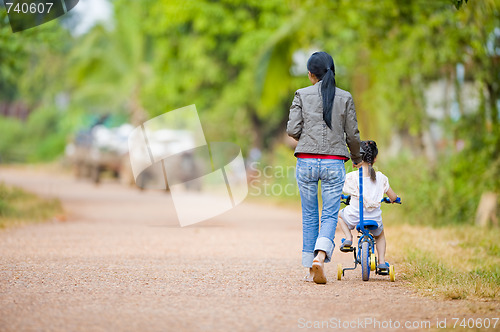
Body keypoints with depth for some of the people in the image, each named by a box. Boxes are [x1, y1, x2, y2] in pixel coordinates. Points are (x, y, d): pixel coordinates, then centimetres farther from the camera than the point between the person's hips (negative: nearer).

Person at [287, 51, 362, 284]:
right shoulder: (345, 98, 3)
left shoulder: (302, 95, 1)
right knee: (330, 215, 2)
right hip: (334, 163, 0)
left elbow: (292, 129, -4)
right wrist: (356, 157, 22)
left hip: (306, 161, 0)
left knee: (309, 215, 11)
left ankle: (310, 269, 13)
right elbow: (352, 134, 4)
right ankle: (320, 257, -23)